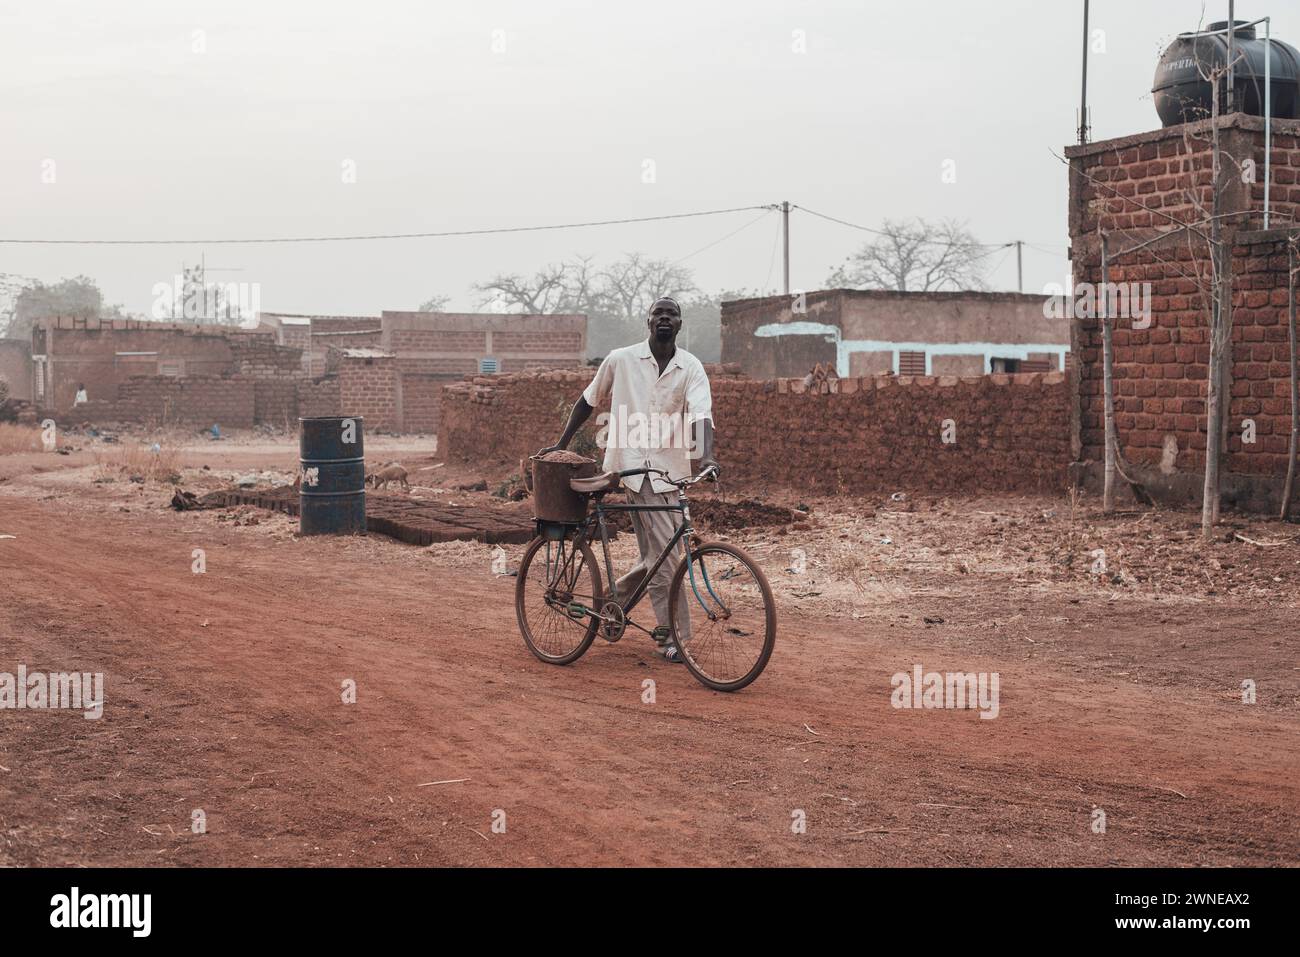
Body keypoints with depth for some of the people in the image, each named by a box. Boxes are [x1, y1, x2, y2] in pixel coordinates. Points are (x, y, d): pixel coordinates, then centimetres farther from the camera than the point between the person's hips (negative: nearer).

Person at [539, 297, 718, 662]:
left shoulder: (691, 368, 2)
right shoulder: (621, 360, 0)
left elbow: (701, 415, -14)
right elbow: (588, 401, 13)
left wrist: (706, 455, -32)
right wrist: (562, 444, 15)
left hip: (670, 472, 3)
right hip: (633, 468, -3)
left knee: (657, 557, 8)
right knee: (665, 554, -8)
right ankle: (671, 636, 1)